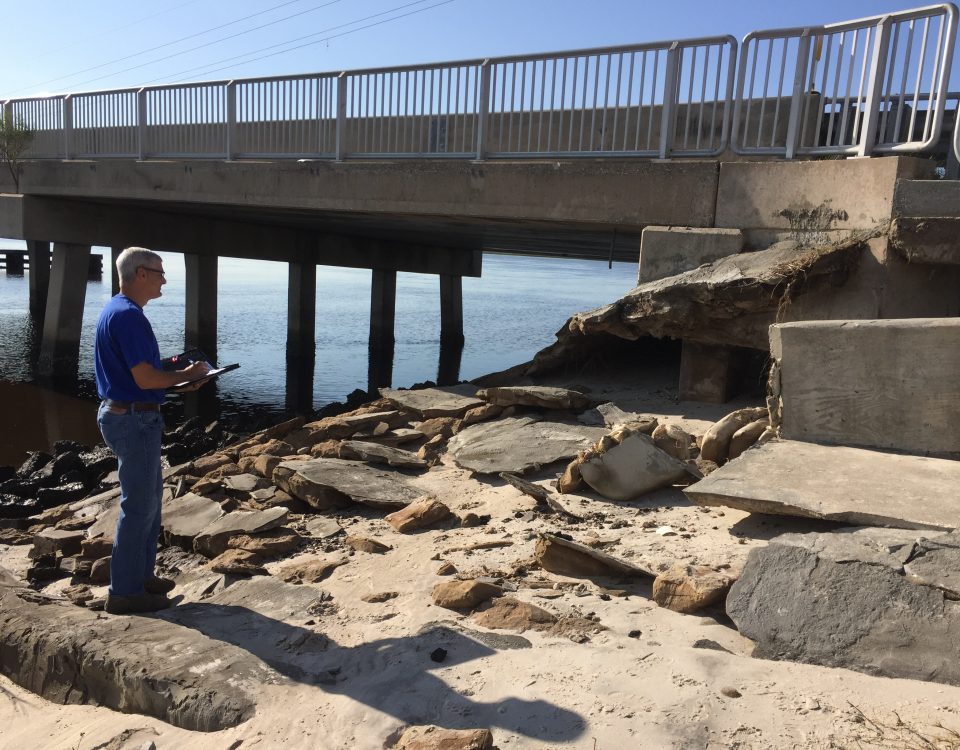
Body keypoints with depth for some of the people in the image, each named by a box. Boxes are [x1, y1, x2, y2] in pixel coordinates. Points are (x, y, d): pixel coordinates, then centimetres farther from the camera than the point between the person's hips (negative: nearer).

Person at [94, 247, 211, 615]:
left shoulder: (116, 310, 13)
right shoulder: (128, 315, -20)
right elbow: (145, 378, -24)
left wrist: (175, 376, 11)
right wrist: (184, 375, -9)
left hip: (122, 413, 11)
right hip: (135, 419, -11)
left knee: (148, 495, 19)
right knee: (138, 504, -1)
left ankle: (141, 574, 30)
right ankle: (124, 592, 10)